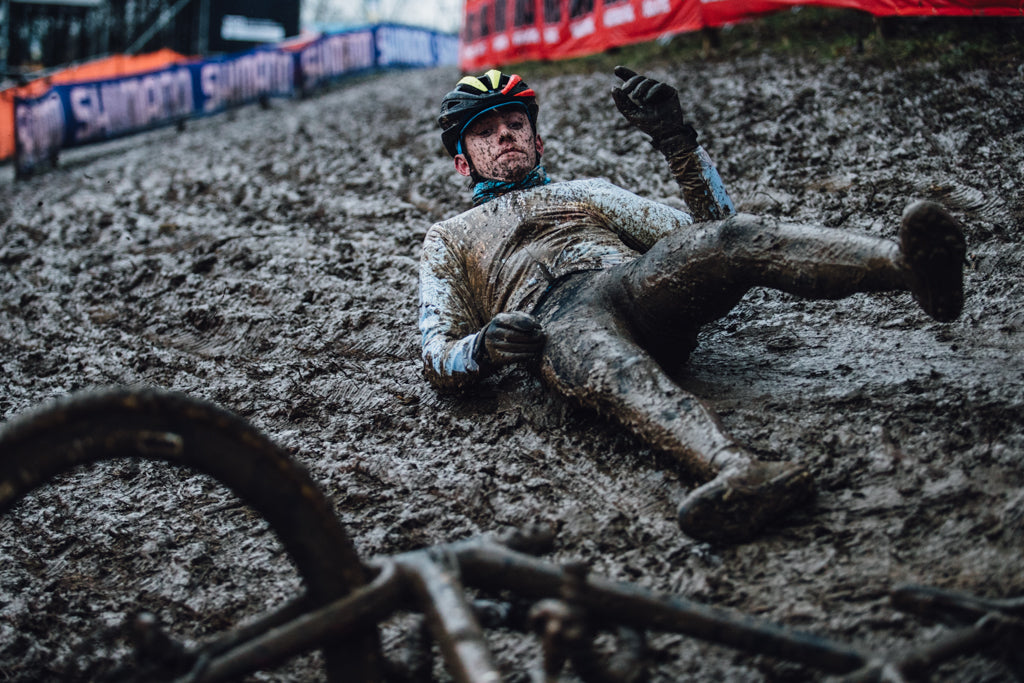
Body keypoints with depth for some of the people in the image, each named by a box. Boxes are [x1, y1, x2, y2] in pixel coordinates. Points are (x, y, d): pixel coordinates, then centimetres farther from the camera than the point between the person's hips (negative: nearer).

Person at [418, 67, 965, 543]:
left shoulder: (587, 193, 39)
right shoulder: (449, 239, 35)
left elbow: (709, 227, 26)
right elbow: (438, 361, 19)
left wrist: (675, 139, 13)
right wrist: (483, 347, -5)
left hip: (640, 283, 3)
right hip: (555, 317, -3)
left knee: (728, 237, -29)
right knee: (588, 346, -41)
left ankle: (911, 267, -55)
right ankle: (735, 472, -69)